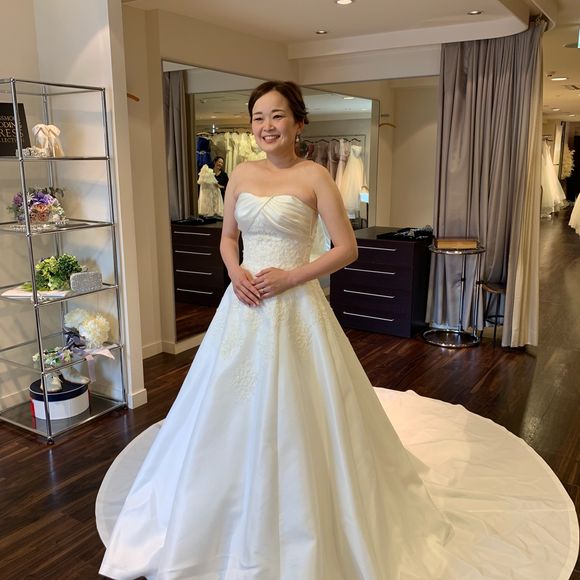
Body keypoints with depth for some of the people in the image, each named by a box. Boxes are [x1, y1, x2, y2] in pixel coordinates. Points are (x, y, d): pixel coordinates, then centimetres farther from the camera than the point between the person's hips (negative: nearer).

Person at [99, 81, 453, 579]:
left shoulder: (314, 176, -6)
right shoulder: (242, 174, 8)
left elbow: (347, 248, -7)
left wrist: (291, 277, -15)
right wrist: (235, 271, -5)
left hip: (294, 308, -5)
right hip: (244, 306, 5)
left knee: (293, 419, 3)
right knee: (235, 414, 14)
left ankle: (299, 532, 27)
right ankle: (236, 527, 38)